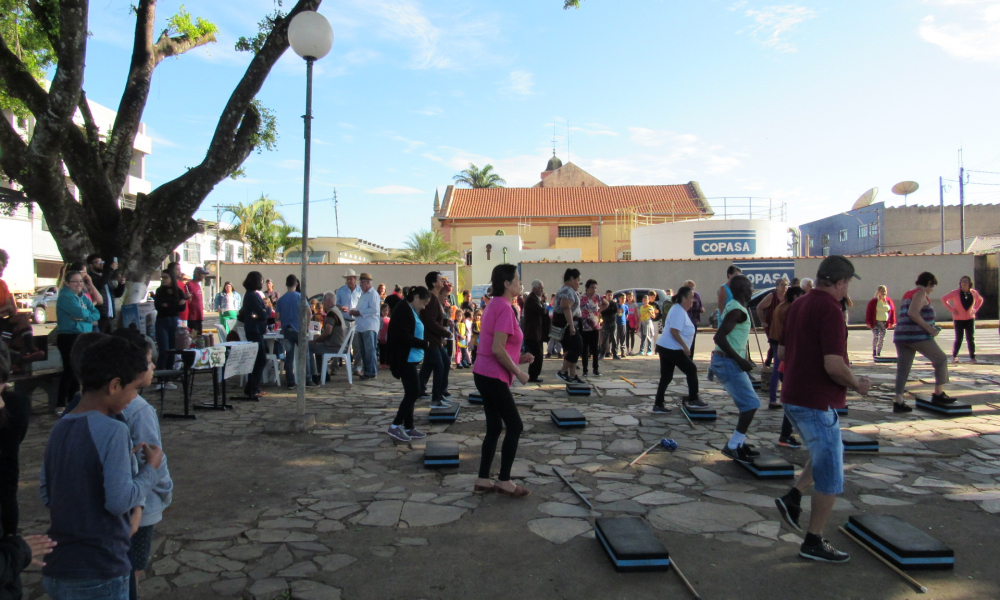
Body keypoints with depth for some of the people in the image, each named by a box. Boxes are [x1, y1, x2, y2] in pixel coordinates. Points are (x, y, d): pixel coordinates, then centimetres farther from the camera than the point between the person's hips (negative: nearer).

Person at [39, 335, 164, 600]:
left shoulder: (59, 428, 4)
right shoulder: (112, 430, -20)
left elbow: (46, 494, 12)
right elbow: (120, 500, -23)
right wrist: (151, 468, -8)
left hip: (56, 571, 7)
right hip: (98, 576, -7)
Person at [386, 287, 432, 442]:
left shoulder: (410, 311, 16)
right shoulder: (403, 310, -15)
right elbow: (404, 337, -23)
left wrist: (422, 344, 2)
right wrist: (424, 344, -15)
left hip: (409, 359, 10)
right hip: (405, 359, -10)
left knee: (410, 393, 12)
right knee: (413, 392, -9)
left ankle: (408, 427, 18)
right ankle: (395, 426, -2)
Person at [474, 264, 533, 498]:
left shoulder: (494, 306, 13)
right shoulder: (504, 308, -17)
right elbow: (498, 349, -23)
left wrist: (519, 358, 13)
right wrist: (518, 372, -12)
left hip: (485, 375, 9)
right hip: (494, 377, -9)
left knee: (494, 428, 14)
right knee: (515, 426, 1)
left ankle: (483, 481, 20)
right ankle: (504, 481, 9)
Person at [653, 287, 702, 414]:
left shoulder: (680, 310, 17)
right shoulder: (679, 311, -15)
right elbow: (674, 331, -24)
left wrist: (685, 347, 22)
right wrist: (685, 346, -20)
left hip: (665, 347, 10)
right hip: (671, 349, -10)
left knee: (666, 377, 10)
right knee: (692, 370, 2)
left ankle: (658, 405, 11)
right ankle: (693, 399, 10)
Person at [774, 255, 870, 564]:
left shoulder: (798, 305, 9)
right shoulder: (829, 310, -19)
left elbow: (781, 353, 16)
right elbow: (834, 366, -26)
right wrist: (856, 384, -8)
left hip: (794, 397, 9)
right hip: (817, 402, -9)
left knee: (828, 453, 27)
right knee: (830, 474, 5)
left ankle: (793, 497, 16)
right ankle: (813, 542, 15)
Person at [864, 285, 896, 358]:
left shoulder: (889, 301, 5)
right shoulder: (873, 301, -5)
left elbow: (892, 311, 10)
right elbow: (868, 311, -4)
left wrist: (892, 322, 6)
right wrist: (868, 322, -8)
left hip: (885, 323, 4)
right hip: (875, 323, -4)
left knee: (882, 338, 8)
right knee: (875, 336, -15)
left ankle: (879, 353, 20)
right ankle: (874, 352, -3)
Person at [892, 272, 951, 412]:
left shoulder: (907, 294, 21)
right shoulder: (921, 293, -6)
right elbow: (913, 313, -20)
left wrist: (930, 326, 23)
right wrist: (929, 329, -16)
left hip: (901, 336, 8)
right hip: (917, 336, -8)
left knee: (903, 369, 5)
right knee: (941, 360, 10)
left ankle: (898, 401, -1)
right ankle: (938, 394, 15)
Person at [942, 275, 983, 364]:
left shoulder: (973, 293, 2)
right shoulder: (955, 293, -9)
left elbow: (980, 300, 21)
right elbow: (943, 299, -2)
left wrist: (975, 309, 6)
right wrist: (951, 309, -8)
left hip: (970, 318, 3)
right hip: (958, 319, -3)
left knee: (971, 338, 1)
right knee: (958, 339, -2)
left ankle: (972, 357, 7)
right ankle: (954, 356, 11)